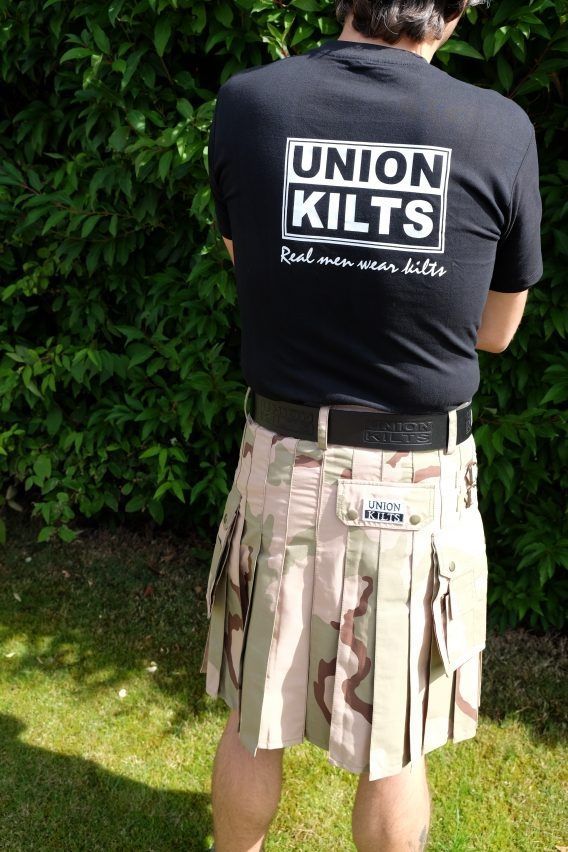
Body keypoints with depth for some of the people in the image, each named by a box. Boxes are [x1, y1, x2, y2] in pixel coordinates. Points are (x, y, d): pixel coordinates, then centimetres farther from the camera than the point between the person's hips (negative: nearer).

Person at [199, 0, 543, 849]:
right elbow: (496, 330, 4)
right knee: (396, 746, 17)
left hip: (284, 463, 1)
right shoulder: (502, 130, -10)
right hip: (420, 484, -1)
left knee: (256, 721, 21)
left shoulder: (246, 104, -7)